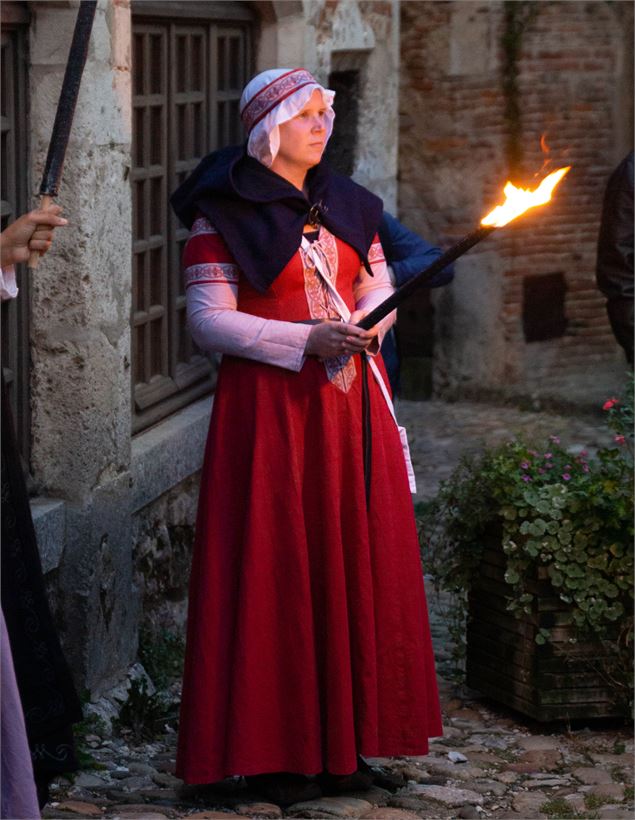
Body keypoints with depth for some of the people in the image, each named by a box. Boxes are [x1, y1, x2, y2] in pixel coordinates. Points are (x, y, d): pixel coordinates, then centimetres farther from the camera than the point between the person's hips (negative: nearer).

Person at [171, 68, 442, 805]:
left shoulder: (347, 204, 13)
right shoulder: (224, 214, -4)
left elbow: (379, 290, 16)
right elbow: (208, 321, -10)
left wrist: (361, 326, -8)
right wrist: (307, 340, -18)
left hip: (352, 402, 5)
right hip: (270, 406, -5)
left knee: (356, 564, 5)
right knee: (277, 570, -4)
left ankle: (343, 740, 14)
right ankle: (275, 750, 4)